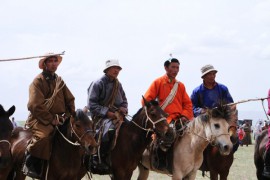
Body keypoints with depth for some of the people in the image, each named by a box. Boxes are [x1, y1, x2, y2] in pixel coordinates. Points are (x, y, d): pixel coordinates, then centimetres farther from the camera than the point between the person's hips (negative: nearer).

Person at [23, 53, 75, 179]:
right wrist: (51, 119, -17)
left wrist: (70, 115, 0)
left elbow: (70, 100, 18)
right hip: (40, 120, -7)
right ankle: (30, 165, -18)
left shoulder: (59, 81, 17)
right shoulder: (38, 81, -5)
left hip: (59, 119, 7)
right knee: (43, 136, -35)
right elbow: (35, 105, -15)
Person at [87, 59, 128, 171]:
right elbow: (91, 104, -12)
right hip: (100, 116, -7)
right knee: (110, 128, -36)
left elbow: (124, 101, 22)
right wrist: (107, 112, -18)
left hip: (116, 115, 7)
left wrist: (123, 109, -2)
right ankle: (99, 159, -25)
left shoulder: (118, 84, 14)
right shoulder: (97, 84, -7)